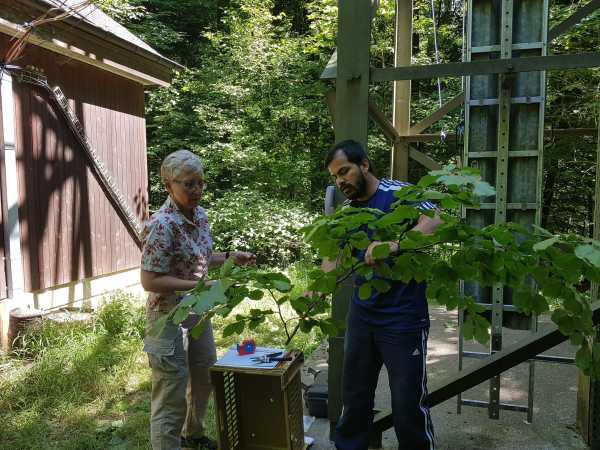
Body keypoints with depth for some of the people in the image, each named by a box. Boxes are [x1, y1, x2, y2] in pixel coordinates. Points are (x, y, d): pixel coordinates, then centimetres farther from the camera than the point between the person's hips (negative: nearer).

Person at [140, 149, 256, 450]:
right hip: (170, 316, -9)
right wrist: (199, 285, -27)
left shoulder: (200, 215, 1)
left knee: (204, 378, 24)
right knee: (172, 394, 2)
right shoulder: (161, 225, -24)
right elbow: (149, 281, -23)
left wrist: (230, 257, 1)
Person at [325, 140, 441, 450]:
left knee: (408, 404, 5)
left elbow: (437, 220, -26)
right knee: (354, 397, 18)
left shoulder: (398, 193, -10)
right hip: (361, 316, 6)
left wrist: (394, 244, -42)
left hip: (403, 319, -6)